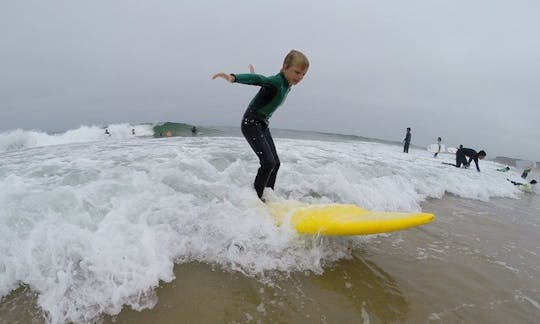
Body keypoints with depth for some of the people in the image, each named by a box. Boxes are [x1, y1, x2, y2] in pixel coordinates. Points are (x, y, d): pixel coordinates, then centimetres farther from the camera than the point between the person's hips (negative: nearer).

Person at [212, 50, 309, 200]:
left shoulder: (287, 85, 8)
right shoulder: (276, 81, -19)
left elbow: (263, 80, 25)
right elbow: (257, 79, -39)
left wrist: (255, 75, 46)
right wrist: (233, 78, -57)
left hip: (263, 124, 9)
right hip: (251, 123, -9)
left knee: (275, 162, 7)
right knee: (268, 162, -18)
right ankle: (255, 197, -6)